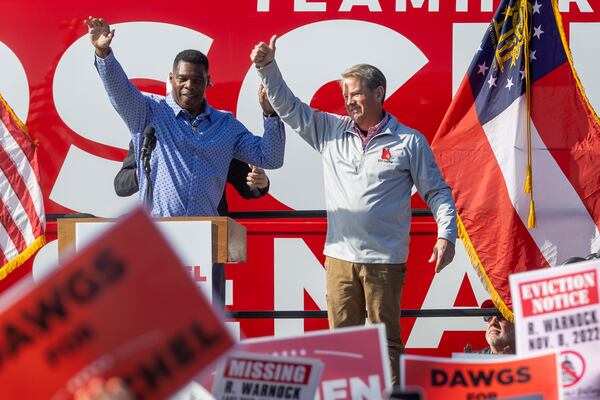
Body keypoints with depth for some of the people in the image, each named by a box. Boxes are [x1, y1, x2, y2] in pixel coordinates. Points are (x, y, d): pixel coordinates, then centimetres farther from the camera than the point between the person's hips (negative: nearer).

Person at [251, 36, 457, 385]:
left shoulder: (410, 142, 2)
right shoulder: (331, 132, 11)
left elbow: (437, 191, 5)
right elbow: (289, 107, 14)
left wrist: (447, 236, -6)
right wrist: (268, 67, 3)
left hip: (385, 262, -3)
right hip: (339, 256, 4)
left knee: (385, 340, 0)